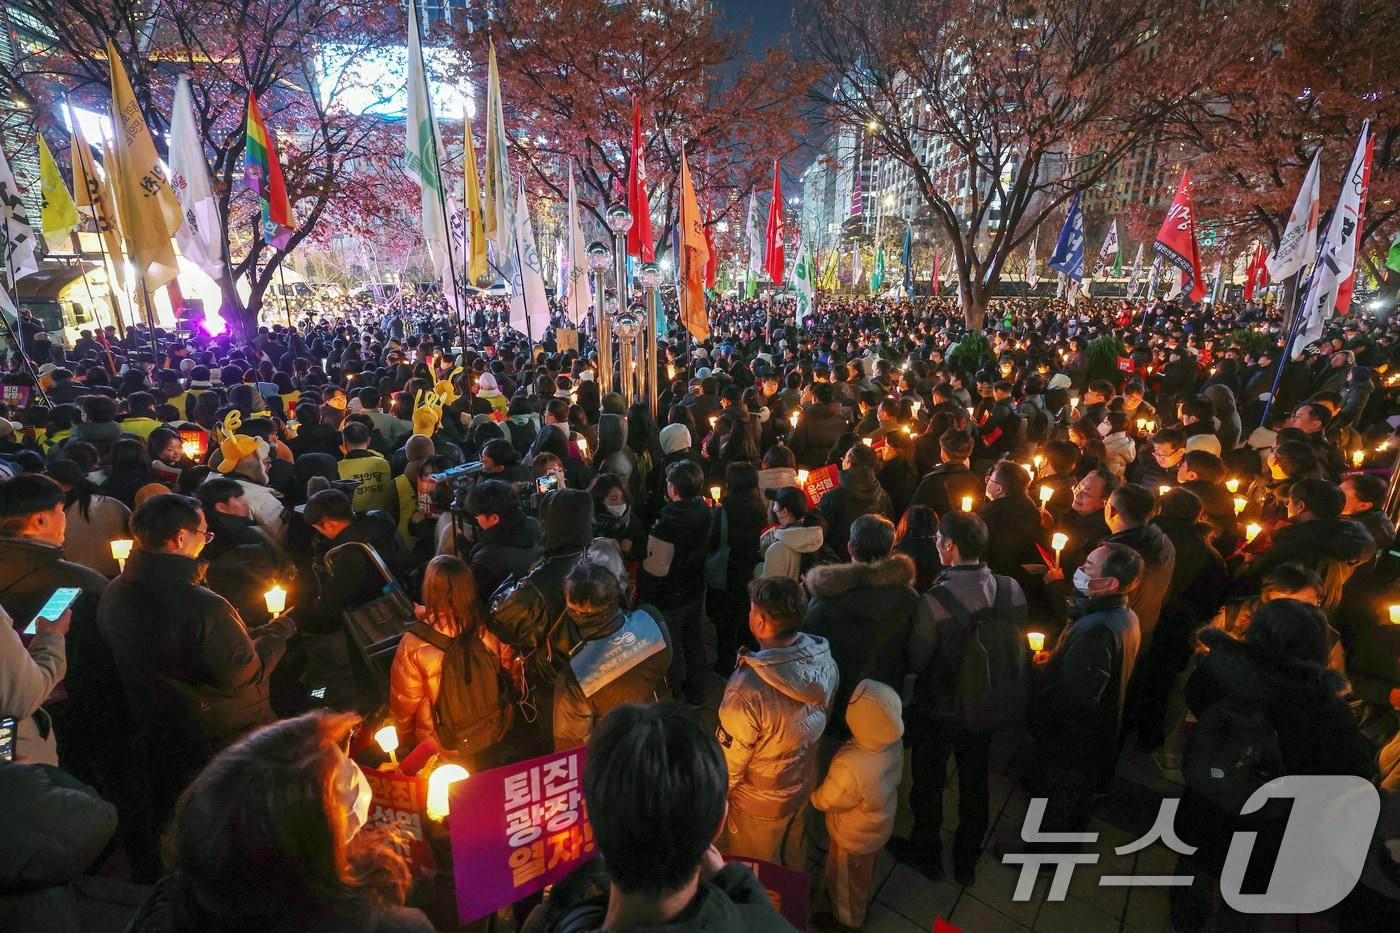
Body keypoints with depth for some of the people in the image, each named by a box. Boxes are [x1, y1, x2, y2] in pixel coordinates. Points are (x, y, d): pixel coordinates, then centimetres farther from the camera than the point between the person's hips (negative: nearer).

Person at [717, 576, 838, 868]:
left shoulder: (748, 690, -42)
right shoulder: (824, 661, -22)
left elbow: (729, 760, -26)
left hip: (760, 803, -5)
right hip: (804, 784, 6)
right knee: (794, 855, 35)